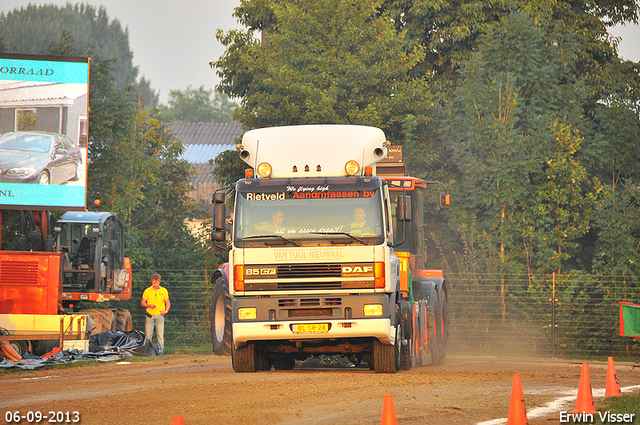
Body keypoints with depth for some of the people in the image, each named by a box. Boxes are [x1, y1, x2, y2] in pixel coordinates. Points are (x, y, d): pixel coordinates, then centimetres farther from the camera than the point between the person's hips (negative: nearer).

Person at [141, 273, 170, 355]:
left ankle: (160, 351, -4)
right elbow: (142, 303, 8)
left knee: (160, 335, -7)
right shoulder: (147, 291, 7)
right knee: (148, 335, -3)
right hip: (150, 315, 0)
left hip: (160, 315, 0)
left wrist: (166, 311, -3)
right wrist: (149, 305, -12)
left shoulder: (164, 291, 10)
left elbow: (167, 302, 15)